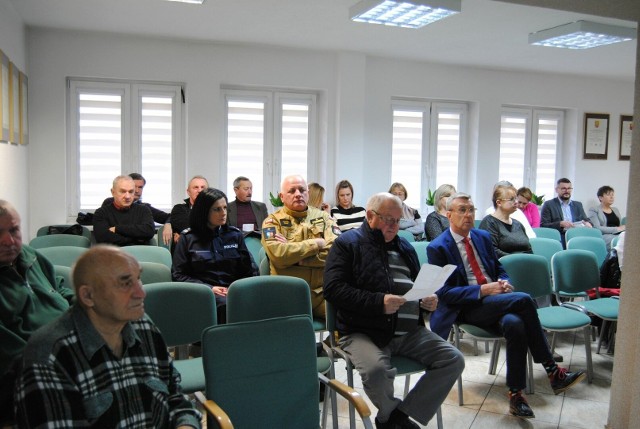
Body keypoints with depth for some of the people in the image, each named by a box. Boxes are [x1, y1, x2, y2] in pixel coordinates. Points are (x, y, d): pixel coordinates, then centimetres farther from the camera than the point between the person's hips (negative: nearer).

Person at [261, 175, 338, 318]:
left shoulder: (323, 217, 14)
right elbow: (278, 255, -11)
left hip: (323, 290, 3)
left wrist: (293, 255, -7)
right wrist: (317, 243, -4)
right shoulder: (273, 221, 8)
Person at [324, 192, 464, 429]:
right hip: (363, 331, -6)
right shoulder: (348, 243, 2)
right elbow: (333, 288, -10)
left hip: (410, 331, 6)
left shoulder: (404, 246, 21)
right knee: (377, 370, -34)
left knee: (454, 360, -10)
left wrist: (427, 300, 5)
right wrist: (378, 302, -20)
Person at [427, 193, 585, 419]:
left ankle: (515, 394, -17)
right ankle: (552, 371, -17)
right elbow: (444, 292, -10)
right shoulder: (438, 248, -5)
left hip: (496, 302, 6)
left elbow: (499, 269, 24)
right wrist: (482, 290, -19)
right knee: (524, 300, -27)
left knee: (515, 324, -31)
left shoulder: (483, 237, 15)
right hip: (467, 307, -5)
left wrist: (504, 282, -2)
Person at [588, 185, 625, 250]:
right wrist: (617, 229, -11)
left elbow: (621, 225, 24)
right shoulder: (594, 210, 8)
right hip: (604, 236, -6)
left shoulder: (616, 210, 28)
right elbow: (597, 228, -6)